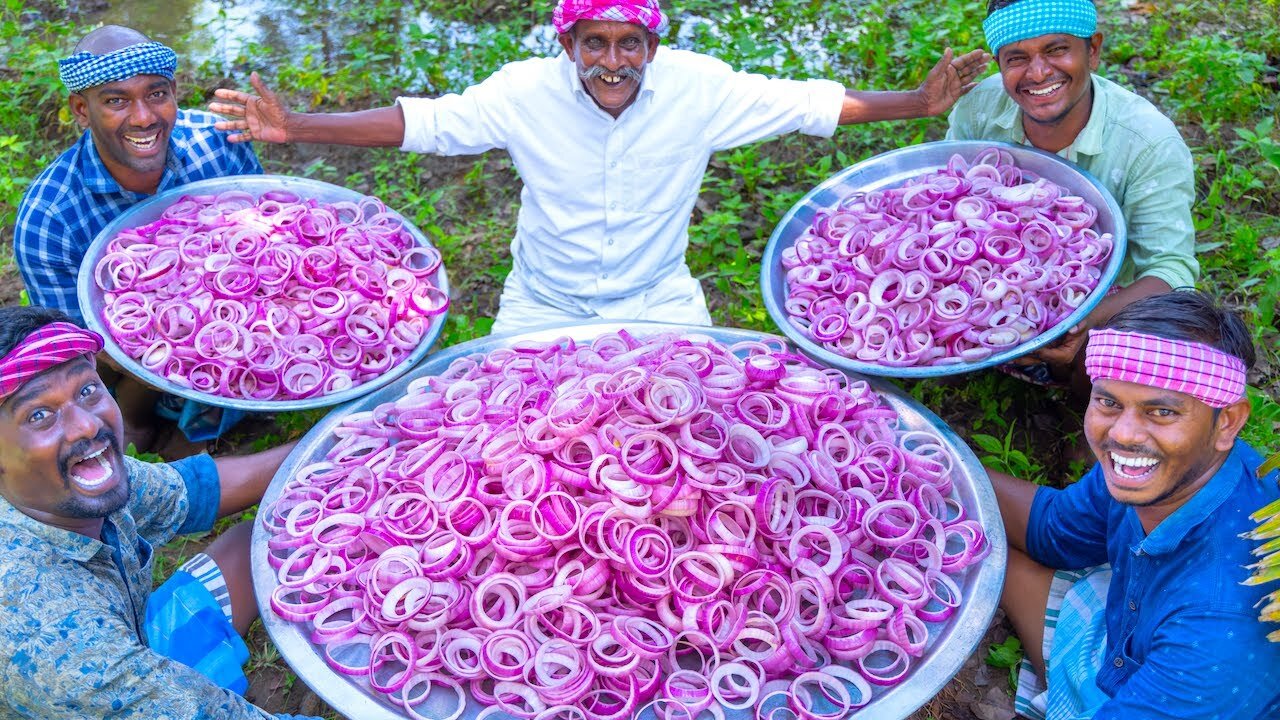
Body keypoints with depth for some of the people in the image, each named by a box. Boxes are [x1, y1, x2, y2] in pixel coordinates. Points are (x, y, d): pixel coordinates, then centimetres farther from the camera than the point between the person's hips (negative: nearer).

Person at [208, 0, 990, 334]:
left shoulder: (699, 86, -14)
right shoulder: (527, 90, -14)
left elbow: (808, 103, -10)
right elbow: (425, 120, -12)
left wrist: (917, 103, -19)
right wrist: (297, 128, -20)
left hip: (660, 299, 0)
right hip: (543, 305, 0)